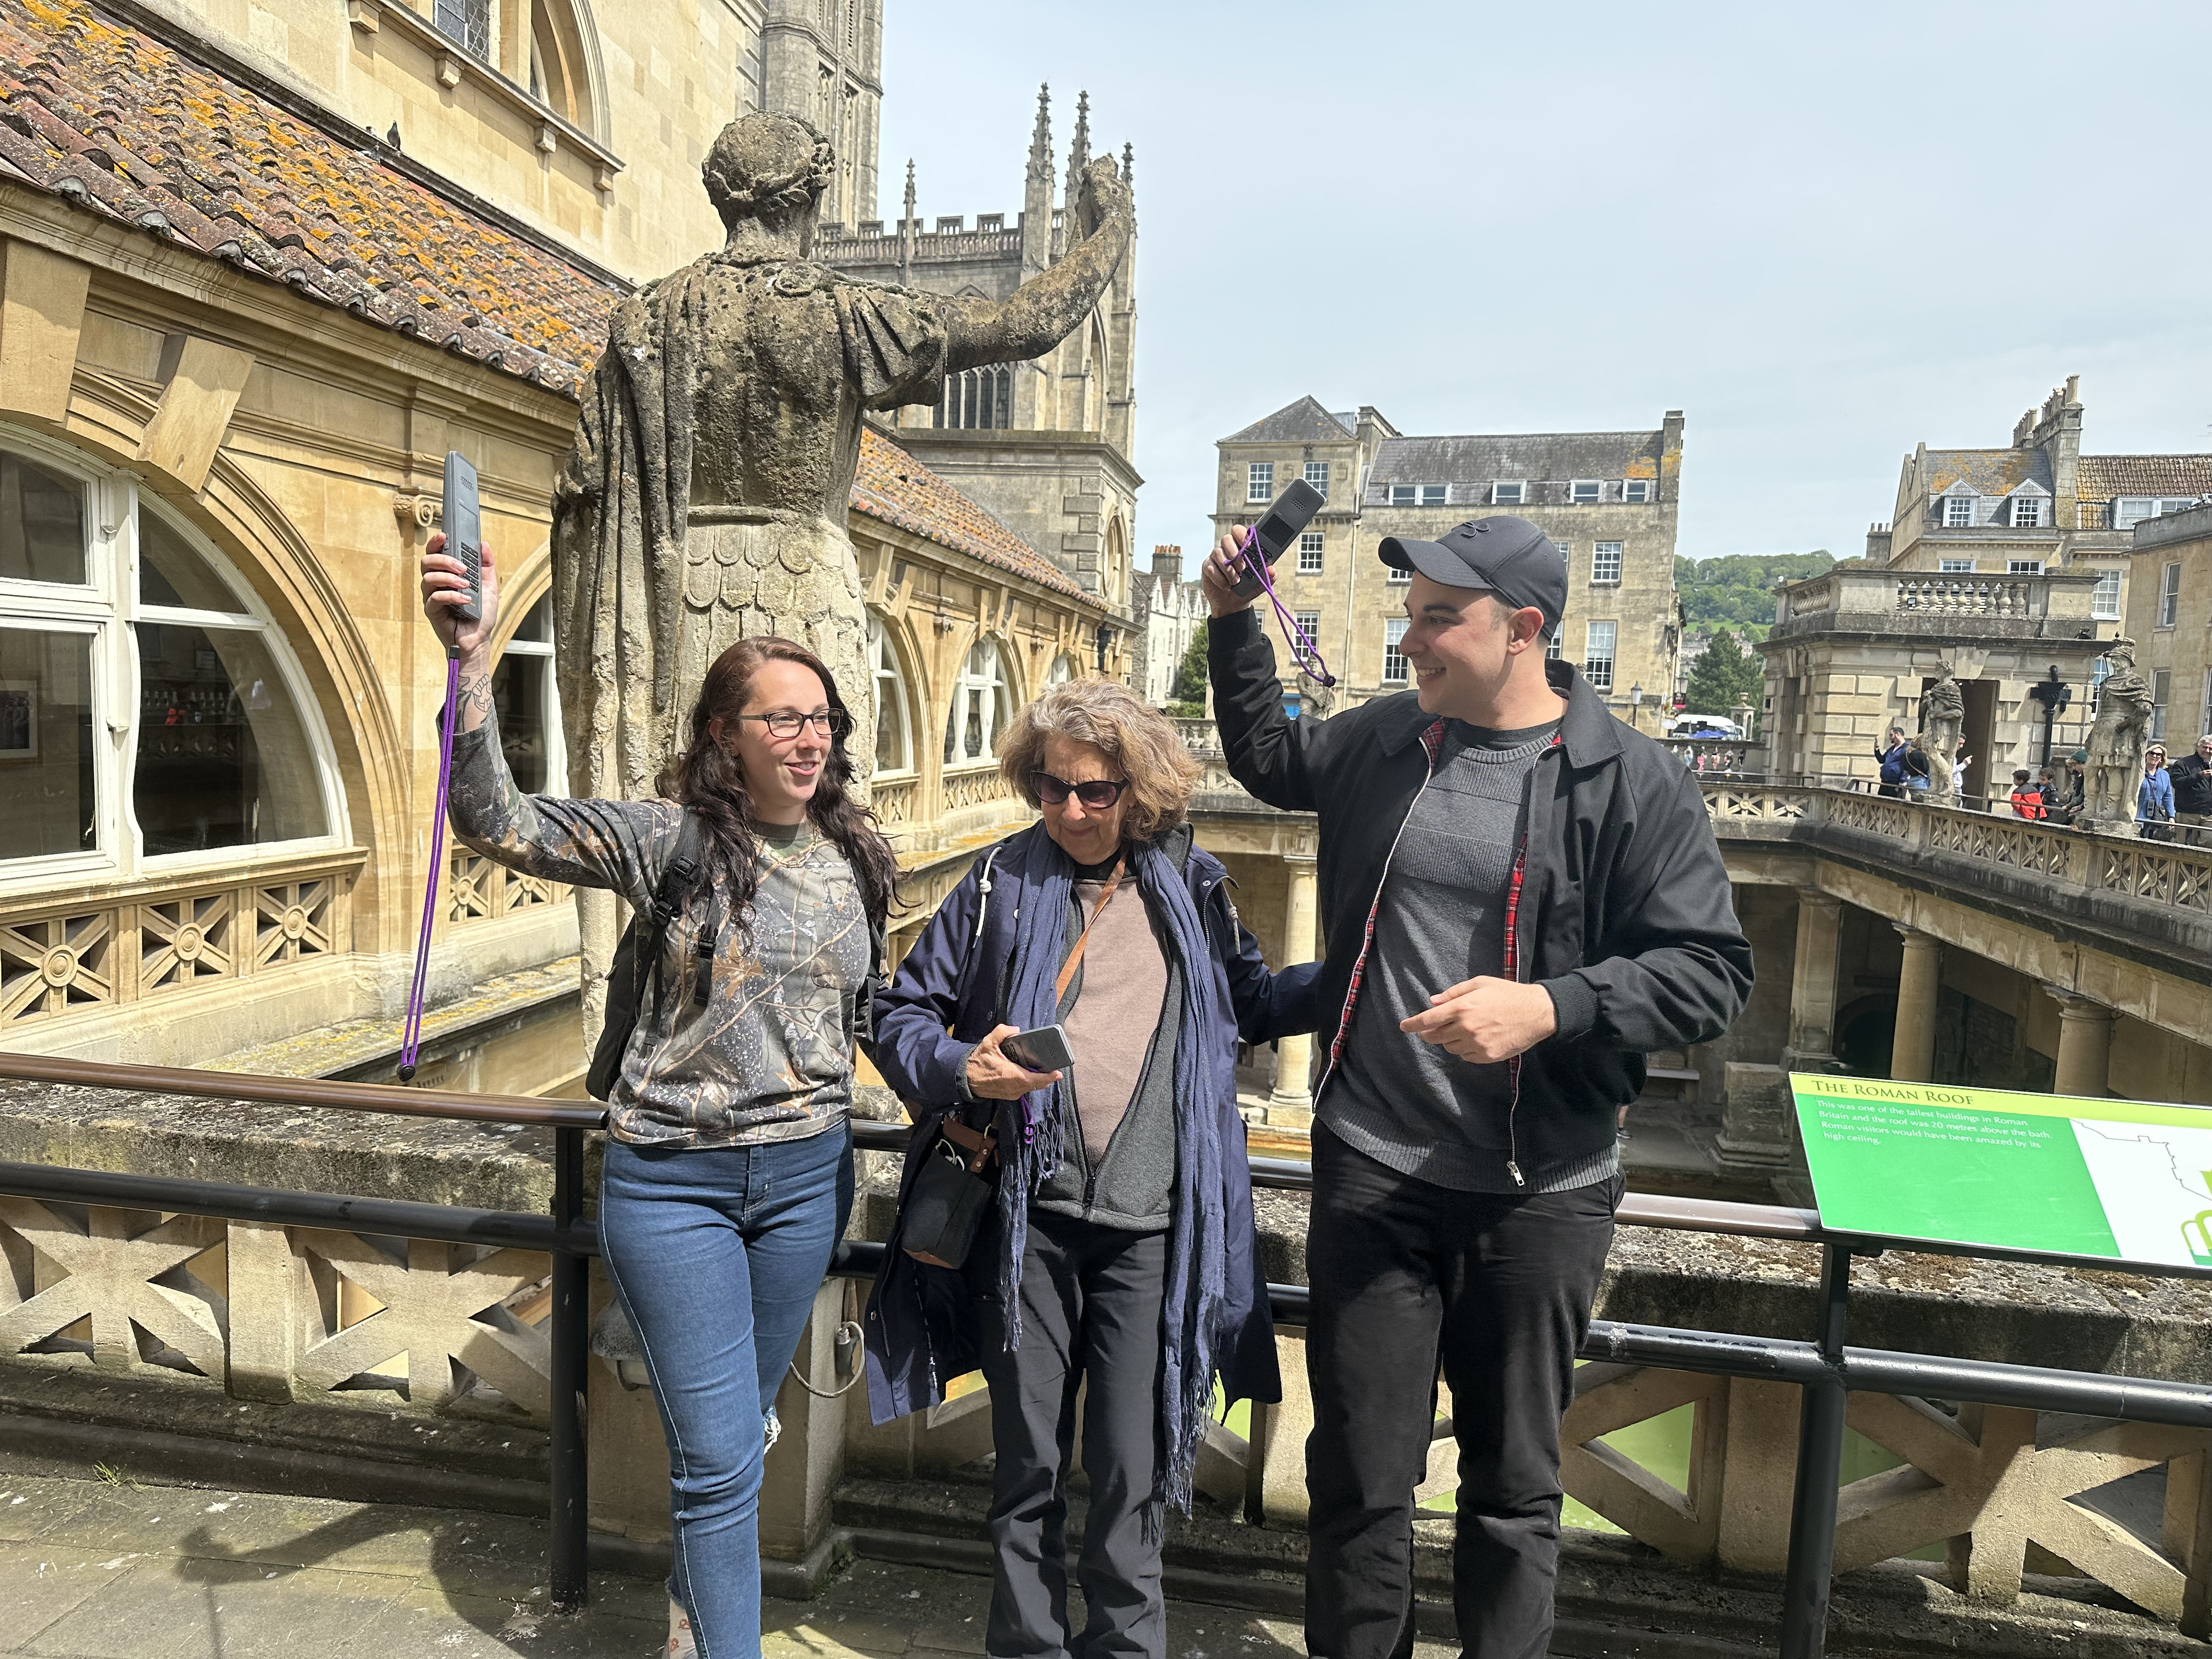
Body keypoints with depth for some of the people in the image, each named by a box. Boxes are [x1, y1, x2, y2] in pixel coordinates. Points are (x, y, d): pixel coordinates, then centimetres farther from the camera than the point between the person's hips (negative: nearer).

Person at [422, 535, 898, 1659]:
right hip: (674, 1183, -5)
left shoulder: (856, 859, 2)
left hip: (808, 1176, 5)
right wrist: (471, 658, -36)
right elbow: (494, 820, -24)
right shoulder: (669, 841, -12)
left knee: (738, 1426, 22)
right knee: (719, 1454, 1)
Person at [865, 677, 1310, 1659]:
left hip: (1151, 1220, 1)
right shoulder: (1001, 882, 1)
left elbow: (1250, 1004, 18)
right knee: (1030, 1458, 13)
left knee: (1131, 1468, 8)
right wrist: (961, 1072, -16)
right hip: (1032, 1211, 0)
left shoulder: (1191, 885, 6)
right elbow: (900, 1014, 3)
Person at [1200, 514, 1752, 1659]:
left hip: (1539, 1192, -2)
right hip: (1371, 1173, 3)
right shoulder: (1384, 739, 4)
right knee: (1358, 1478, 11)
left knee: (1514, 1487, 16)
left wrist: (1552, 1005, -24)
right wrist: (1232, 620, 15)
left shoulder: (1630, 781, -8)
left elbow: (1712, 971, -9)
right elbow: (1267, 759, 24)